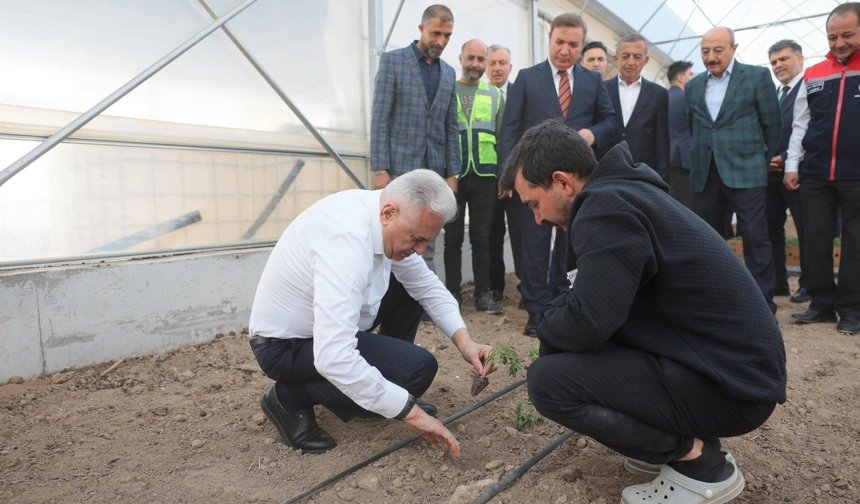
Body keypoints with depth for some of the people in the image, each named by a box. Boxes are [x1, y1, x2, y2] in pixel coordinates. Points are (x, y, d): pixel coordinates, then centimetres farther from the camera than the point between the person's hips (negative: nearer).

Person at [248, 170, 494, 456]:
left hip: (320, 318, 9)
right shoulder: (347, 239, -35)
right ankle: (292, 398, -5)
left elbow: (427, 285, 4)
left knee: (410, 287, 6)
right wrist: (409, 412, -31)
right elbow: (333, 358, -40)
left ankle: (378, 396, 14)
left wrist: (463, 339, -10)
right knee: (417, 367, -19)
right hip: (287, 346, -9)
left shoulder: (384, 218, -7)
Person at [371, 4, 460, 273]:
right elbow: (379, 119, -6)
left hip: (434, 170, 5)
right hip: (400, 167, -4)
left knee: (427, 245, 7)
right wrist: (380, 168, -13)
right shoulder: (392, 60, 1)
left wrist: (452, 172, 8)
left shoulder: (448, 73, 15)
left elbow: (450, 127, 15)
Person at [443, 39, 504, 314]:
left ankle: (483, 293, 14)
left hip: (485, 176, 1)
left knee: (482, 237, 5)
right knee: (453, 237, 5)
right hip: (452, 175, -1)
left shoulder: (494, 95, 13)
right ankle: (452, 293, 14)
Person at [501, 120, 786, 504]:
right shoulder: (624, 191, 10)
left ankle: (698, 460, -1)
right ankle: (680, 441, 17)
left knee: (548, 379, -17)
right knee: (567, 357, 18)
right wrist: (556, 327, 12)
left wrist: (545, 332, -6)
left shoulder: (606, 206, -20)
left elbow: (586, 324, -26)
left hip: (730, 385, -10)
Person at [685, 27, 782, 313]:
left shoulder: (757, 77, 2)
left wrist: (765, 159, 11)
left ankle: (762, 305, 4)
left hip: (745, 171, -4)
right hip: (704, 174, 4)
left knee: (755, 238, -4)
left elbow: (772, 123, 5)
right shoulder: (693, 86, 13)